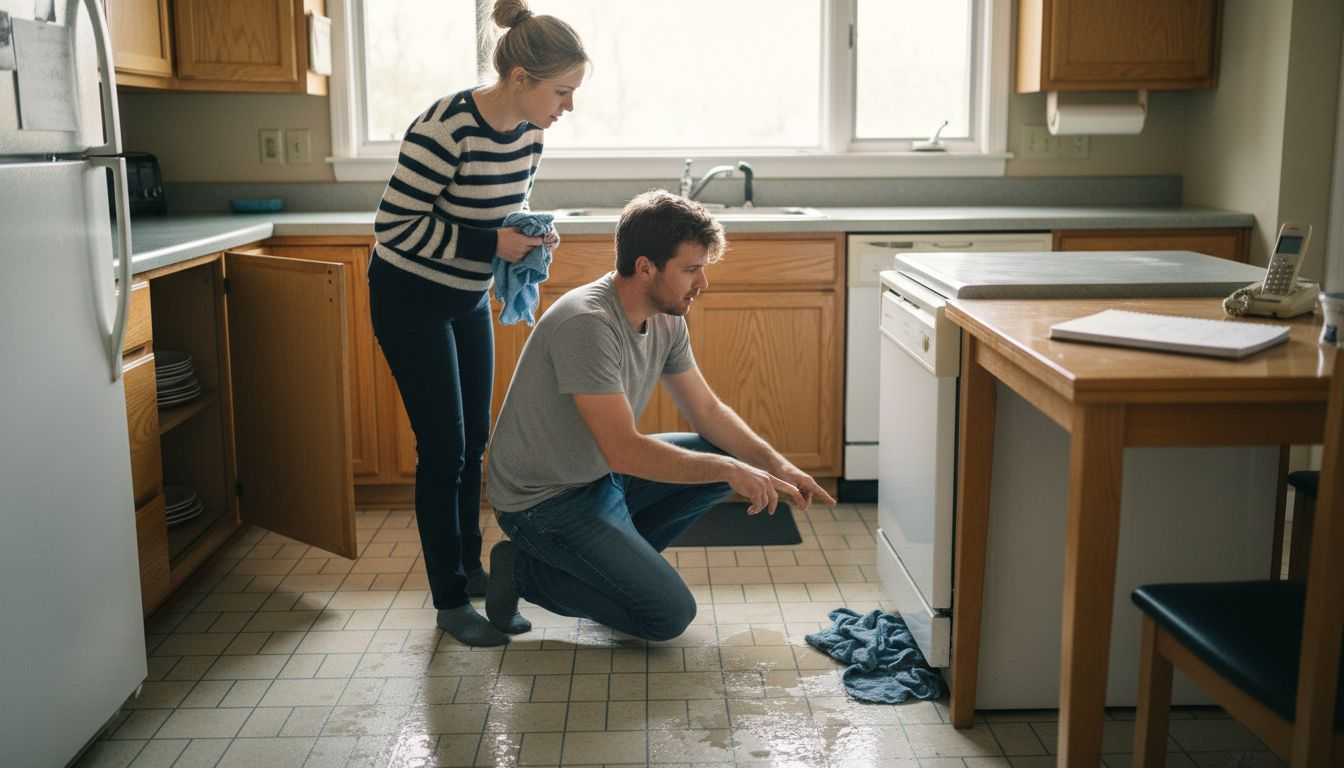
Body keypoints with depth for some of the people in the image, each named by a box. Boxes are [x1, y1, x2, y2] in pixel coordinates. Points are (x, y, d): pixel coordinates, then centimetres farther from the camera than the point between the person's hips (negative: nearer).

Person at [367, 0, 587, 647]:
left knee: (474, 441, 14)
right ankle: (450, 601, 12)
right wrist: (491, 244, -28)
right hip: (411, 298, -7)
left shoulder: (527, 131, -6)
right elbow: (394, 225, -24)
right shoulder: (445, 128, -29)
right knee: (444, 449, -3)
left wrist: (530, 238, -11)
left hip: (469, 298, 7)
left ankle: (470, 566, 32)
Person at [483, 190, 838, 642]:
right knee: (670, 615, -12)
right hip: (545, 502, -9)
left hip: (602, 473, 9)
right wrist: (729, 470, -24)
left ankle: (620, 559, 9)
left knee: (727, 459, 4)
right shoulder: (588, 324, -30)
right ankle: (525, 570, 1)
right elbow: (625, 451, -31)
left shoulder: (666, 320, -2)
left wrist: (778, 468, -7)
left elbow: (707, 410, 7)